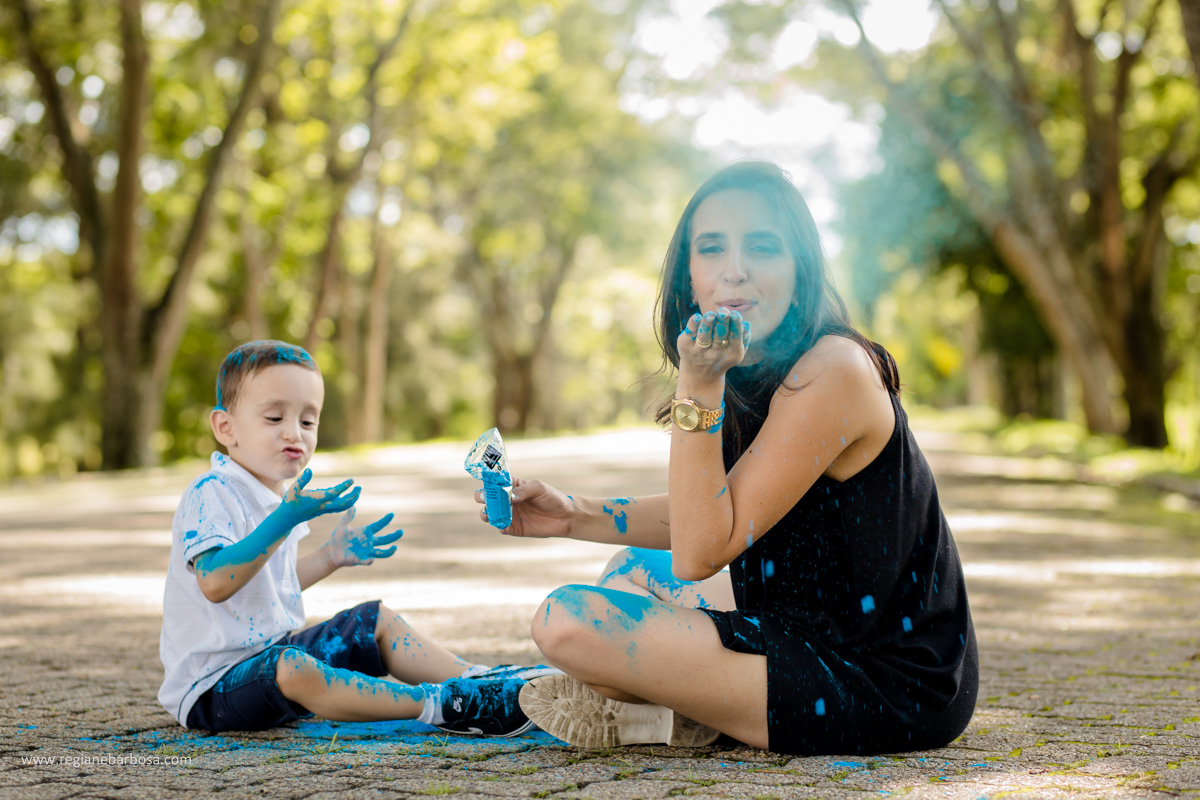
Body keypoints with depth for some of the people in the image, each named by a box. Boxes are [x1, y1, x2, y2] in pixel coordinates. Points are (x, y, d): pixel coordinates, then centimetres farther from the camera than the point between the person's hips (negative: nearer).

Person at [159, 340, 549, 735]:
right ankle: (442, 705, -43)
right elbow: (215, 582, -36)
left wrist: (329, 557, 20)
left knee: (376, 620, 9)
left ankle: (476, 677, -4)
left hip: (276, 648, 10)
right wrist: (285, 521, -40)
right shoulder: (210, 495, -18)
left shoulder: (279, 500, 13)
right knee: (292, 669, -38)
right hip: (214, 684, -10)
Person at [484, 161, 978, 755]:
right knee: (631, 570, 29)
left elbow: (701, 553, -20)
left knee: (569, 621, -19)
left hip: (887, 686, -10)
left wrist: (698, 385, -24)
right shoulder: (755, 370, 8)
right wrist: (577, 516, 10)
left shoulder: (832, 370, -21)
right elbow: (716, 516, 19)